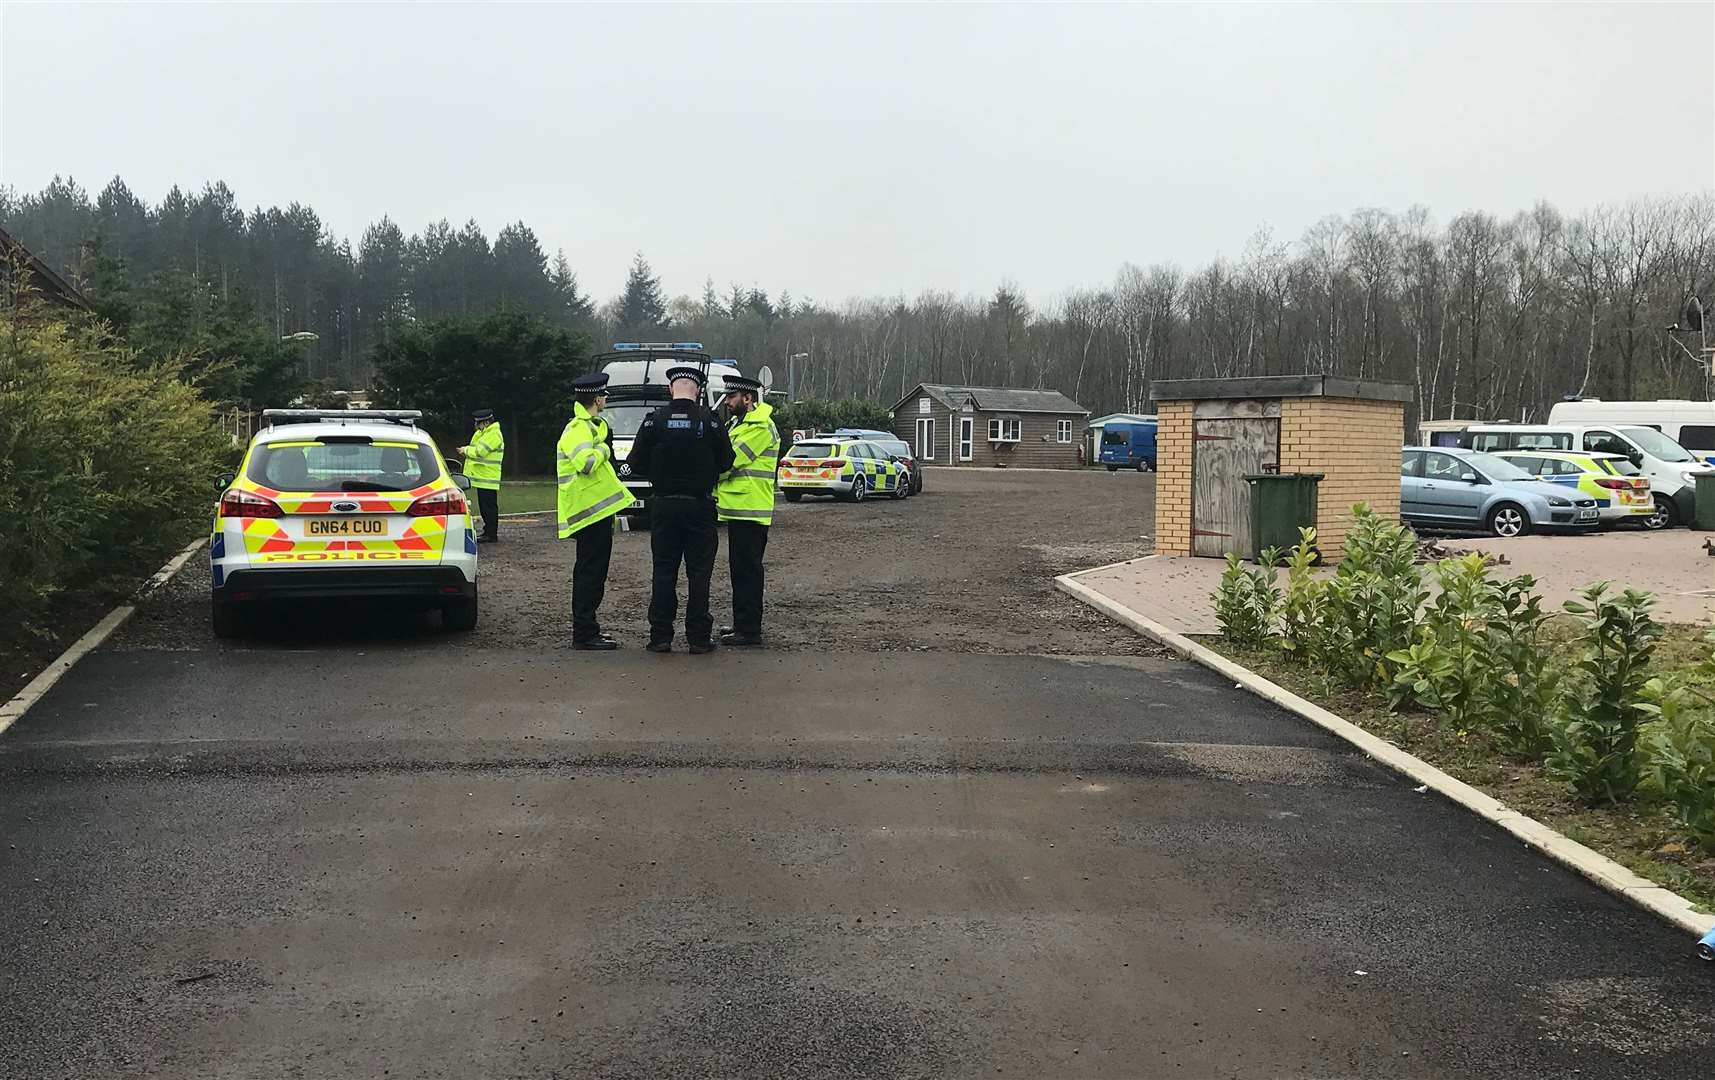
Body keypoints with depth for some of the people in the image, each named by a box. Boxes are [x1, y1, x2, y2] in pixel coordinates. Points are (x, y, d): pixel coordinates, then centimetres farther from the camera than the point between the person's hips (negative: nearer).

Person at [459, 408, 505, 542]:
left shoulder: (493, 435, -15)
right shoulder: (484, 433, 19)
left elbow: (479, 452, -20)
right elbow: (478, 450, 22)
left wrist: (466, 450, -5)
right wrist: (467, 451, 3)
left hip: (487, 478, -10)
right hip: (483, 477, 10)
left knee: (489, 506, -8)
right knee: (485, 506, 14)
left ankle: (491, 534, -6)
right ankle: (489, 532, 20)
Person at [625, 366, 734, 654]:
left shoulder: (655, 420, -5)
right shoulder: (710, 421, -7)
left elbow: (636, 464, -3)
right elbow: (726, 462, -3)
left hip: (663, 505, 1)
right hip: (700, 505, -1)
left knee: (664, 571, 8)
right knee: (699, 573, 6)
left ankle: (660, 636, 8)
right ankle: (699, 637, 6)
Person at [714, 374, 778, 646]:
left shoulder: (760, 427, -15)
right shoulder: (737, 423, 19)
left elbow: (729, 461, -19)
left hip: (750, 510, -10)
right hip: (738, 508, 10)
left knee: (747, 570, -8)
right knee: (740, 569, 15)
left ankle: (749, 630, -5)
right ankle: (742, 623, 23)